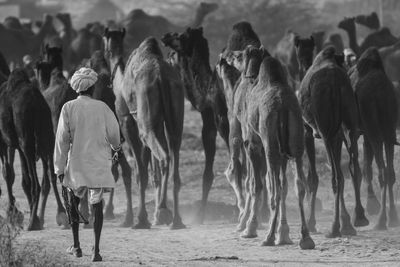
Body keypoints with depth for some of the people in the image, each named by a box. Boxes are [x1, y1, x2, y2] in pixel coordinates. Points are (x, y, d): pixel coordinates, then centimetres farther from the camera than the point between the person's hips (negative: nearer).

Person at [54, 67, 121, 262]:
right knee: (97, 204, 1)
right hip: (99, 162, 0)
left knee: (74, 202, 17)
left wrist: (60, 167, 0)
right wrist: (116, 147, 30)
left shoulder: (68, 108, -6)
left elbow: (62, 139, -5)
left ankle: (76, 246, 18)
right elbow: (113, 134, 6)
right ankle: (96, 250, -6)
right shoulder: (102, 108, -3)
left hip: (76, 163, 0)